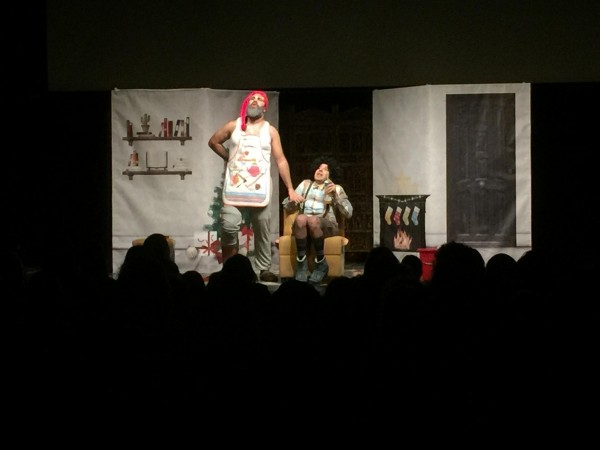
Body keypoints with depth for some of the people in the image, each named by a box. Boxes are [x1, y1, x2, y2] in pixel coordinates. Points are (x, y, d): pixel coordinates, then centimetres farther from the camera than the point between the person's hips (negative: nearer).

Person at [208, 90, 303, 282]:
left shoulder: (270, 131, 7)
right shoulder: (233, 126, 7)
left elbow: (281, 160, 5)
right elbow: (213, 142, 22)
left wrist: (290, 189, 2)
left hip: (260, 188, 1)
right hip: (234, 186, -1)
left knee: (262, 230, 3)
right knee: (229, 226, -14)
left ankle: (264, 269, 11)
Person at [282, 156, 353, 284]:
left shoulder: (336, 188, 15)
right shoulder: (305, 184, 22)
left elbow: (348, 213, 3)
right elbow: (288, 207, 17)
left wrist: (336, 195, -7)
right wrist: (292, 201, -6)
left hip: (326, 226, -2)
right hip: (303, 226, 2)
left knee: (313, 220, -38)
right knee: (301, 218, -35)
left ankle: (321, 263, -23)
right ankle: (301, 264, -30)